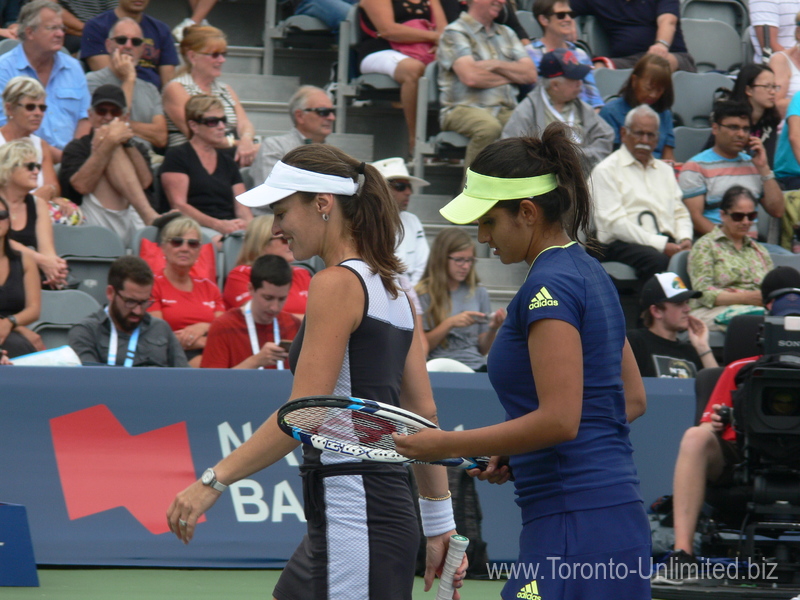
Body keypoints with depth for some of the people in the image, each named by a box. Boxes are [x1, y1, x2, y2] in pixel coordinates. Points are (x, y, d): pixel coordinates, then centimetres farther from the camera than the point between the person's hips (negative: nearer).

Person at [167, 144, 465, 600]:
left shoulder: (337, 284, -11)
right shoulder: (391, 289, 15)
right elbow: (422, 412, 16)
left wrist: (215, 480, -17)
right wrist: (439, 523, 18)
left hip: (354, 513, -10)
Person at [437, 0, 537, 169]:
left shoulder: (506, 33, 25)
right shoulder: (454, 32, 3)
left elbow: (530, 74, 13)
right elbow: (470, 77, -12)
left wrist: (496, 65, -3)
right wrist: (512, 76, 4)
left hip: (506, 110, 5)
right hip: (465, 107, -5)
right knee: (489, 127, -39)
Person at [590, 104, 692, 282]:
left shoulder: (665, 170, 27)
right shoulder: (606, 170, 4)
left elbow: (680, 213, 25)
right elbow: (615, 222, -7)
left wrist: (685, 239, 0)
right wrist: (661, 245, -16)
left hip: (666, 243, 5)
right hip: (622, 245, -5)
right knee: (658, 260, -39)